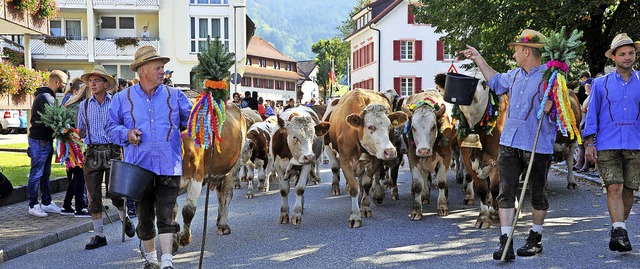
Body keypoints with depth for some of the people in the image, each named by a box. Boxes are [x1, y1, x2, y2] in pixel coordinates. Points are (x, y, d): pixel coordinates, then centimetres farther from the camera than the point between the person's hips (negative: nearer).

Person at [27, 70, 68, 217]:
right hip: (39, 141, -11)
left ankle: (47, 203, 22)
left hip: (46, 140, 11)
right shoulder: (45, 97, -19)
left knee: (45, 174, 15)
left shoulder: (48, 96, 15)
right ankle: (33, 205, 2)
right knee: (36, 174, -4)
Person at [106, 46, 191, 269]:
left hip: (169, 168, -1)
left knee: (165, 215, -7)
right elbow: (111, 126, 11)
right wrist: (126, 133, -8)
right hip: (139, 168, 1)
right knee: (144, 217, 11)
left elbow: (191, 119, 8)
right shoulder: (123, 99, 7)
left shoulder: (174, 96, 7)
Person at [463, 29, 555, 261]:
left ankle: (535, 239, 27)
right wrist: (478, 59, 33)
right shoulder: (515, 75, 12)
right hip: (510, 144, 6)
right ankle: (505, 243, -4)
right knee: (506, 192, -3)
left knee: (537, 194, 11)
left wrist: (550, 109, -27)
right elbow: (496, 81, 33)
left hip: (538, 146, -6)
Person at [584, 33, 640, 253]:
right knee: (614, 188, -12)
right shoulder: (601, 84, 7)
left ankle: (621, 229, 22)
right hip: (607, 145, -1)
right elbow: (592, 114, 7)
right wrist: (589, 142, 0)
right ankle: (619, 232, -15)